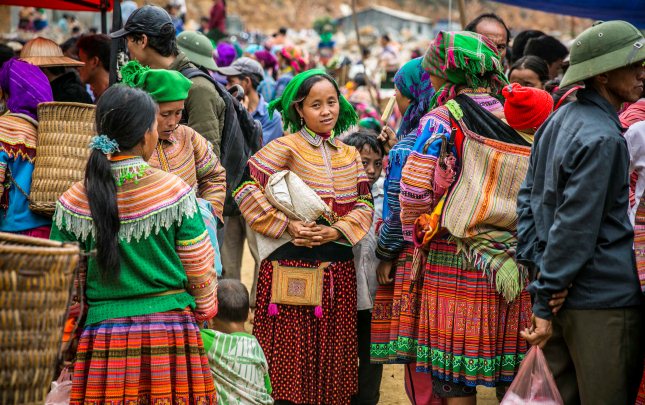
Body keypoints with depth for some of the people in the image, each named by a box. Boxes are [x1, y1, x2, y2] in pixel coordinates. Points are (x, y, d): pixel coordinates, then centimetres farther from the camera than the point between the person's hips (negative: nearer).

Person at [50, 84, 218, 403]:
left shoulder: (74, 202, -2)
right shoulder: (174, 191, -6)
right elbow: (200, 269, 1)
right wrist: (204, 313, 18)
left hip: (104, 332, 1)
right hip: (170, 327, -1)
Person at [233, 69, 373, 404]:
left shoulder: (349, 155, 13)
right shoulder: (286, 147, -5)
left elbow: (364, 204, 9)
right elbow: (247, 190, -12)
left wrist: (337, 231, -9)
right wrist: (288, 225, -16)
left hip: (338, 270, 5)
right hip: (292, 265, -5)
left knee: (333, 357, 9)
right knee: (292, 355, -2)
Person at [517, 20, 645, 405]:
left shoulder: (559, 120, 10)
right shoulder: (601, 138, -18)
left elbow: (529, 197, 14)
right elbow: (575, 228, -19)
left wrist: (534, 269, 13)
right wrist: (544, 301, -16)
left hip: (560, 296, 9)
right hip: (604, 300, -9)